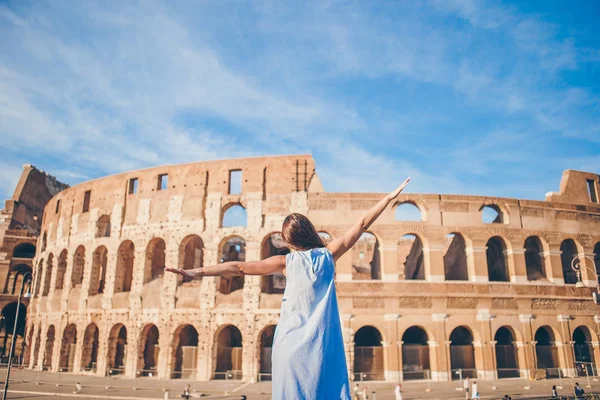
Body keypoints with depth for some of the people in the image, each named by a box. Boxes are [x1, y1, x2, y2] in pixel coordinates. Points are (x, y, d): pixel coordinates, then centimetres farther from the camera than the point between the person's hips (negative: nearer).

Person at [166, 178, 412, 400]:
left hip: (291, 344, -1)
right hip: (324, 345, 1)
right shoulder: (328, 254, 2)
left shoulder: (287, 262, -1)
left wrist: (196, 273, 0)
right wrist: (390, 196, 17)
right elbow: (362, 224, 9)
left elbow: (239, 267, -3)